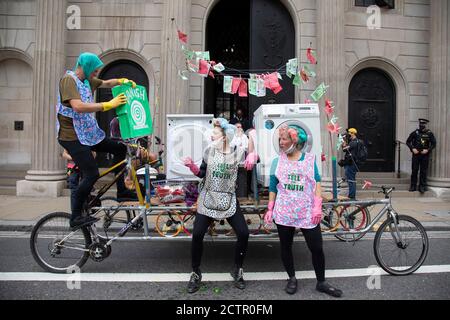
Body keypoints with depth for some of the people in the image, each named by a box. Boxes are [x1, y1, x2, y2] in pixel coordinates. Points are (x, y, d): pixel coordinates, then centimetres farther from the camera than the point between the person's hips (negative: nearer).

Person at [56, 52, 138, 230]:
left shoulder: (87, 80, 11)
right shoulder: (69, 80, -16)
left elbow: (106, 83, 26)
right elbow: (78, 106, -30)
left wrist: (122, 81, 6)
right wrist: (108, 105, -30)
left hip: (89, 133, 9)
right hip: (72, 137, -9)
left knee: (120, 148, 7)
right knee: (91, 174, -15)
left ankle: (121, 190, 15)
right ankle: (75, 217, -1)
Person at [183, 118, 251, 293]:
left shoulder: (237, 153, -5)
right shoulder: (209, 151, -1)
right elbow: (201, 173, 6)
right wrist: (191, 166, -11)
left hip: (229, 201, -1)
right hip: (208, 199, 1)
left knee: (243, 234, -6)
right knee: (197, 235, -5)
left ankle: (237, 270, 19)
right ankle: (196, 273, 16)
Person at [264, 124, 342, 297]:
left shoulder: (310, 159, 3)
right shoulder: (277, 161, 5)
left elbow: (317, 183, 0)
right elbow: (273, 188, 9)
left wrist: (318, 207, -9)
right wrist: (270, 209, 6)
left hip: (307, 212, -1)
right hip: (284, 212, 1)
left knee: (317, 248, 2)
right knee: (286, 247, 10)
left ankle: (321, 282, 21)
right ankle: (292, 278, 30)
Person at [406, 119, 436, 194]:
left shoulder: (429, 133, 2)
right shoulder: (415, 133, 3)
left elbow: (434, 144, 4)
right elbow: (408, 142, 7)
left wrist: (427, 150, -10)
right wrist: (412, 149, -6)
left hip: (425, 155, 0)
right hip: (416, 154, 0)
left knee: (423, 171, 2)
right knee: (414, 170, 2)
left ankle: (422, 187, 9)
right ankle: (413, 186, 10)